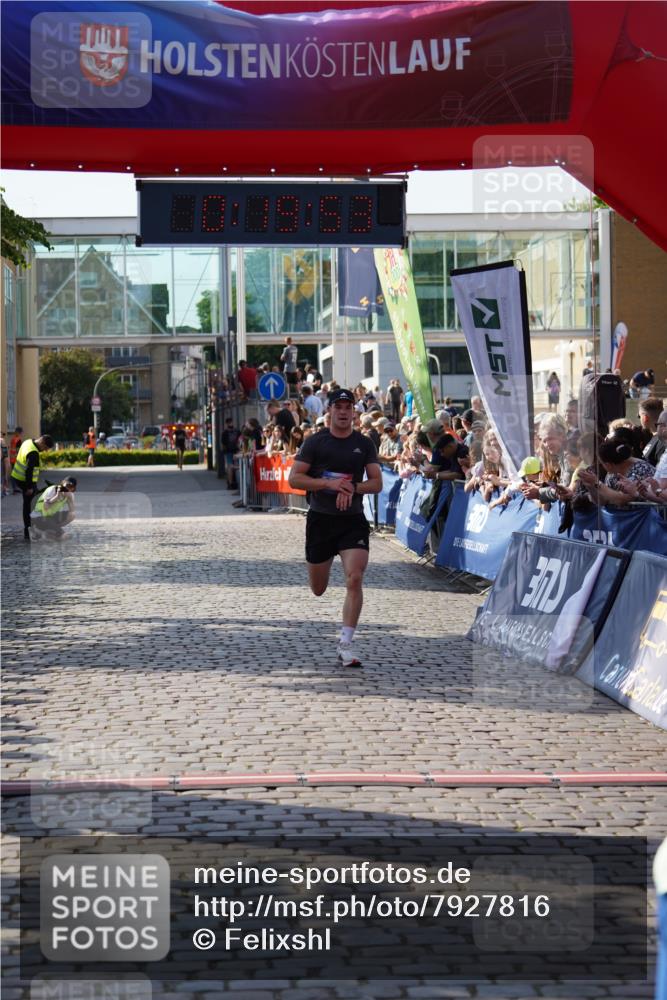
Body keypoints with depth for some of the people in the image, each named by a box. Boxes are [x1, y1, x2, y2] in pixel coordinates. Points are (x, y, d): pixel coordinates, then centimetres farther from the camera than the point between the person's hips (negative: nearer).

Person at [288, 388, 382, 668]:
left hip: (353, 520, 0)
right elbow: (294, 478, -7)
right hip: (320, 519, 0)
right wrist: (329, 483, -18)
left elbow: (377, 483, 3)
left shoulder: (364, 444, 4)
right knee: (318, 590, 11)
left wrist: (353, 487, -17)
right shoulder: (315, 442, -2)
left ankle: (346, 644, -12)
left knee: (354, 579, -18)